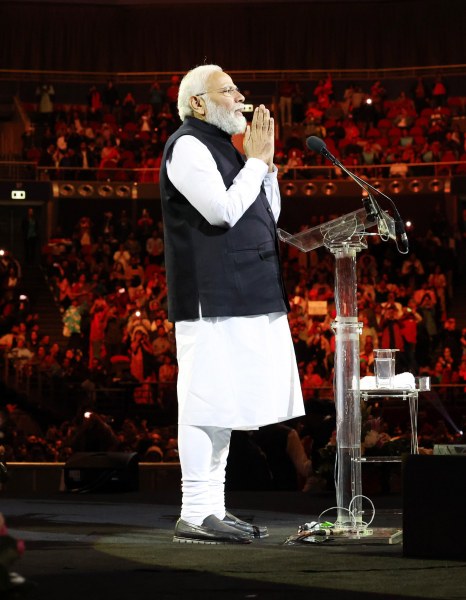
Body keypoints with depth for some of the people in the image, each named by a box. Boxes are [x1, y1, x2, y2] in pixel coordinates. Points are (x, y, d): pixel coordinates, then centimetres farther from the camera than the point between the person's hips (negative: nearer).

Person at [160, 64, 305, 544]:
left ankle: (213, 508, 16)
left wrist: (265, 162, 9)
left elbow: (267, 216, 20)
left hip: (243, 298, 10)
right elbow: (223, 210, -19)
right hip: (210, 300, -10)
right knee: (205, 403, -10)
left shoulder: (224, 146, 21)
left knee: (223, 405, 11)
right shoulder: (188, 145, -7)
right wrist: (257, 160, -8)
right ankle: (195, 515, -8)